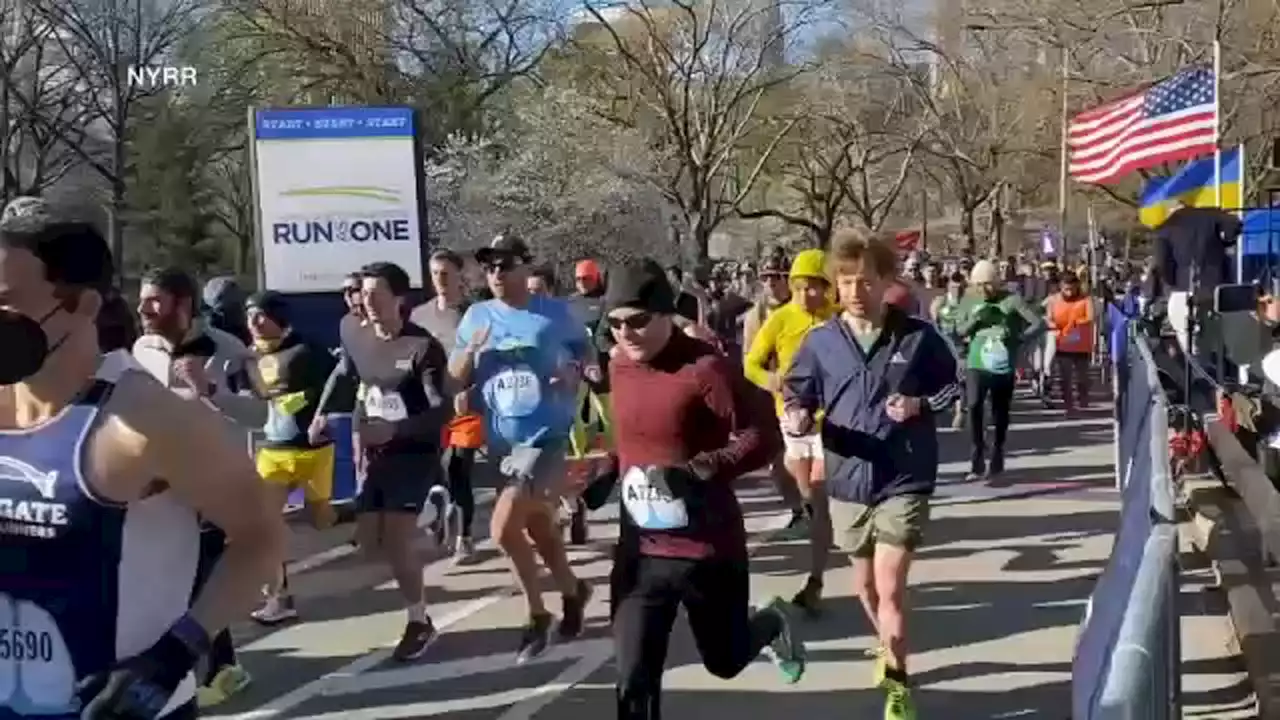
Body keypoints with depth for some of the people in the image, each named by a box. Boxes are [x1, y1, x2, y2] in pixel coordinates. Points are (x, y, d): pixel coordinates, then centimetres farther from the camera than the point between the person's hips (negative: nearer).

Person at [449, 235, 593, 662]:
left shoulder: (555, 313, -4)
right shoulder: (476, 316, 3)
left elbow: (585, 350, 12)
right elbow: (455, 379, 4)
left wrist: (576, 370, -10)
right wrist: (472, 349, -15)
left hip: (545, 438, -5)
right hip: (501, 441, 5)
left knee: (503, 528, -17)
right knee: (538, 528, 18)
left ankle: (537, 615, 4)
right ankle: (572, 591, 44)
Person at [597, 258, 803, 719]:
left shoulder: (704, 368, -19)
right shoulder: (619, 367, 2)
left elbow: (763, 436, -19)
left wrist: (697, 471, -29)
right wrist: (603, 477, 6)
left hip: (708, 548, -5)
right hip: (640, 550, 5)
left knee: (724, 661, 17)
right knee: (633, 680, 0)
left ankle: (773, 623, 51)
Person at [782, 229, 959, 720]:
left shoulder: (918, 337, -6)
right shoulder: (820, 342, -4)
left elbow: (951, 388, 5)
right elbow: (797, 394, 5)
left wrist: (921, 406, -14)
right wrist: (797, 417, -17)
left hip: (904, 480, -3)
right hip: (847, 480, 3)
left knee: (890, 588, -10)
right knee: (865, 585, 21)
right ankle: (888, 645, 50)